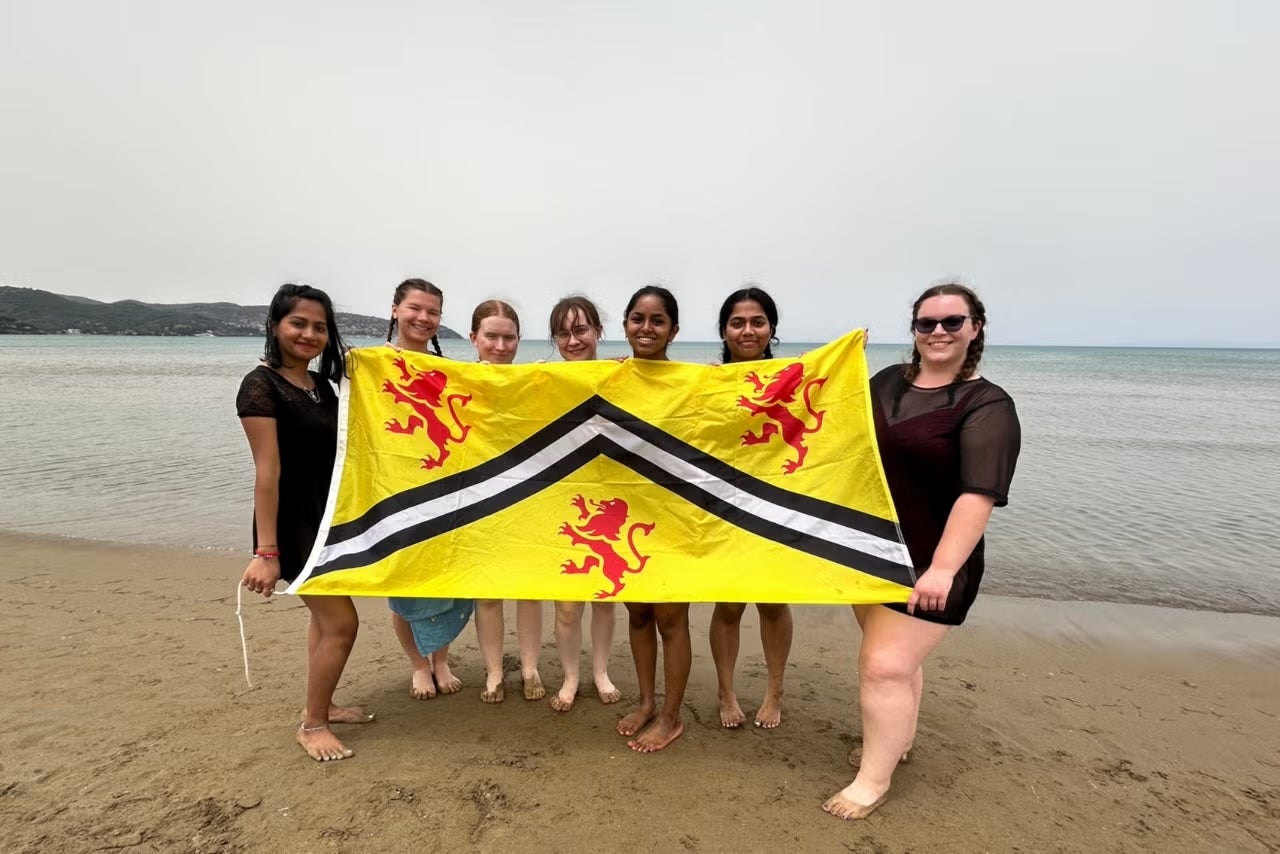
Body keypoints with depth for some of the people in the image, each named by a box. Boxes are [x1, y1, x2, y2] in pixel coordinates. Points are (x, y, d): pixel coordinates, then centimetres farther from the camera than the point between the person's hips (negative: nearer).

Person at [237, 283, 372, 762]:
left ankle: (321, 707, 35)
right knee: (341, 621, -6)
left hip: (327, 515, 8)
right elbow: (267, 472, -22)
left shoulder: (320, 385, 8)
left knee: (325, 614, 18)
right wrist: (266, 551, -23)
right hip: (292, 521, -8)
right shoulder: (262, 385, -15)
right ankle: (312, 726, 13)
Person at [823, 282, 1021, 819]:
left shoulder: (988, 406, -14)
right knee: (897, 657, 21)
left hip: (926, 565, -6)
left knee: (885, 666, -4)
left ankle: (874, 780, 15)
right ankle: (897, 740, 42)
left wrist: (942, 569, -31)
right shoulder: (888, 381, 5)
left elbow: (979, 494, -24)